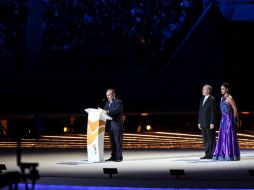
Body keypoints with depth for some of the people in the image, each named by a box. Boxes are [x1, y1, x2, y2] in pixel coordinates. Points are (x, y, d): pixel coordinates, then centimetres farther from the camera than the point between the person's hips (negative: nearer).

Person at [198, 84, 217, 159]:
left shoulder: (212, 99, -8)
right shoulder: (202, 99, 16)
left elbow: (213, 112, -13)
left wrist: (212, 123, -17)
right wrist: (199, 122, 14)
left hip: (209, 124, -8)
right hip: (203, 123, 8)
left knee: (211, 139, -4)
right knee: (205, 140, 9)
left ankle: (212, 154, -1)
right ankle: (207, 154, 13)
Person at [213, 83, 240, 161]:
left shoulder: (230, 98, -10)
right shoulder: (222, 98, 14)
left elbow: (235, 109, -9)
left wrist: (234, 120, -8)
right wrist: (223, 118, 15)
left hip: (229, 119, -8)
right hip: (223, 119, 8)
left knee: (229, 136, -7)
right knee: (222, 137, 5)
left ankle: (231, 155, -3)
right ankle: (222, 154, 8)